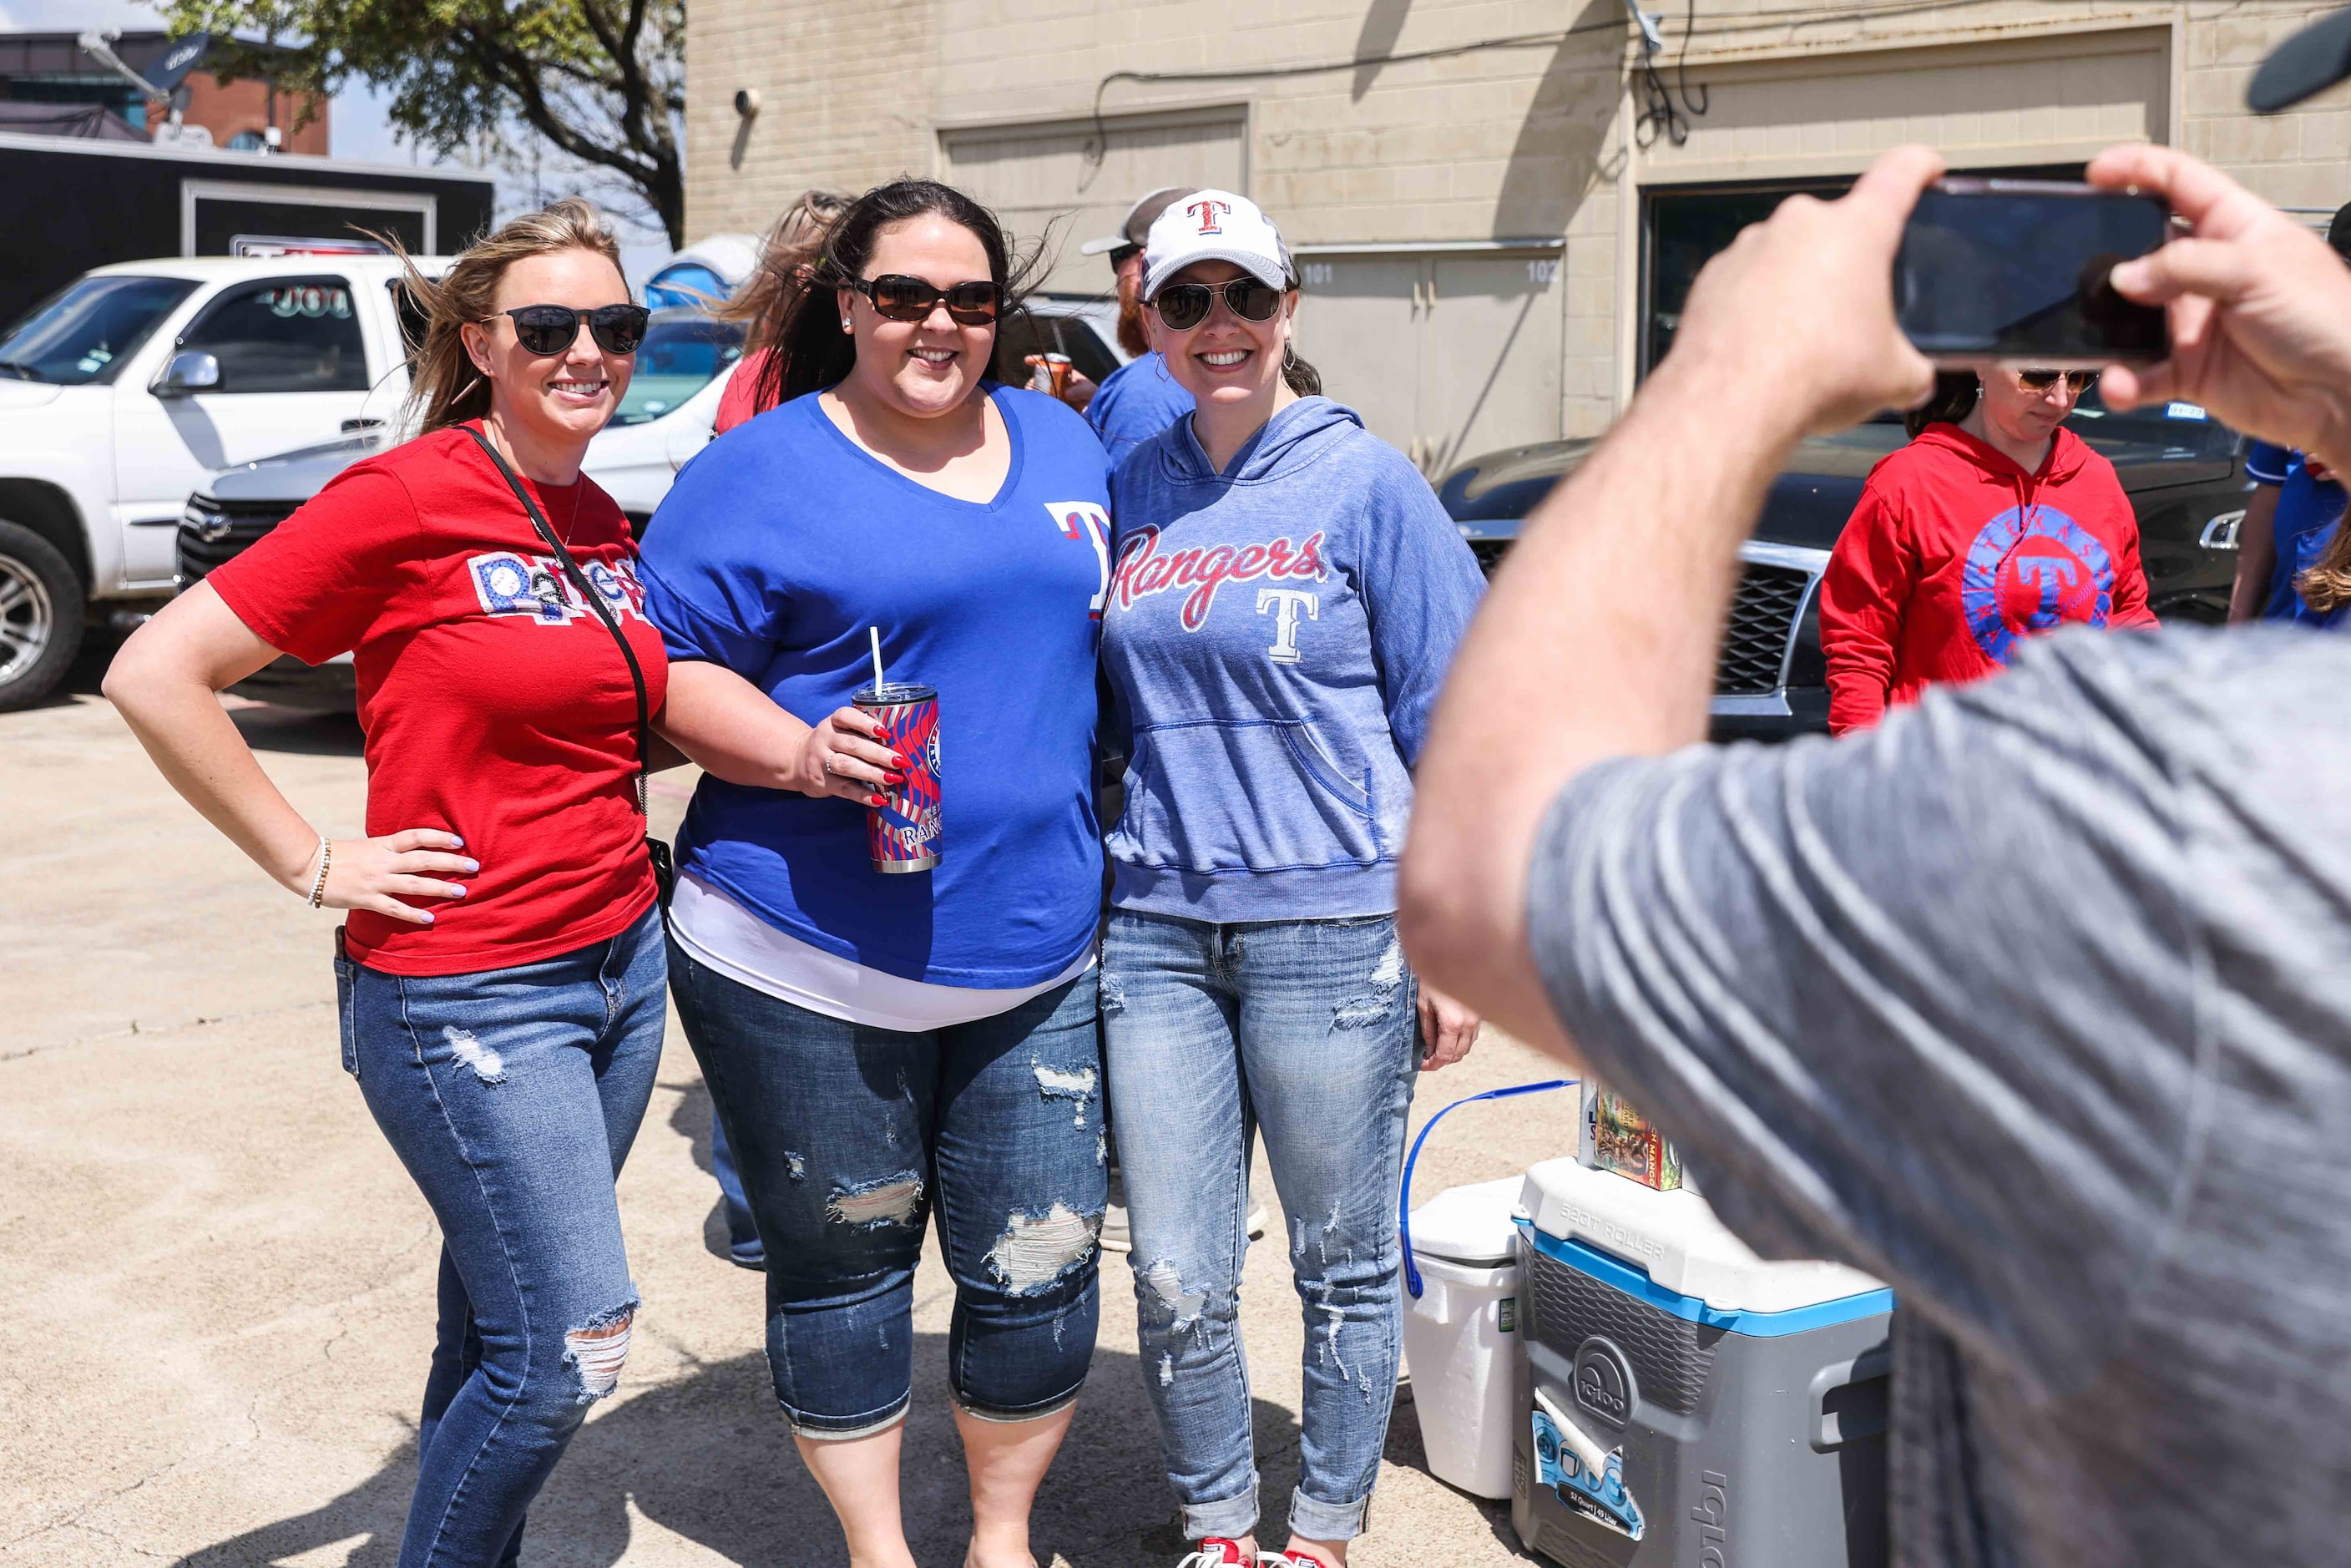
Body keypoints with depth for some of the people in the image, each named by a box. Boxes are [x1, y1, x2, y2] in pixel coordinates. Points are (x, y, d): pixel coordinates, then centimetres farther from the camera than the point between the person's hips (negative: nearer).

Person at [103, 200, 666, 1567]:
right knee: (572, 1348, -3)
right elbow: (156, 675, -14)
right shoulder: (405, 498, -13)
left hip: (623, 962, 7)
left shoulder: (605, 524, 8)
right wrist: (314, 863, -13)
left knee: (500, 1326, 17)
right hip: (466, 995, -7)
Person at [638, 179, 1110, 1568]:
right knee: (843, 1263, 11)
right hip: (811, 968, -3)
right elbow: (670, 668, -5)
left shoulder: (1065, 446, 13)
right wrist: (802, 753, -21)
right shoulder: (763, 472, -2)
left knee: (1040, 1267, 6)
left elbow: (1112, 629, 23)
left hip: (1037, 957, 4)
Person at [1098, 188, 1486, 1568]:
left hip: (1330, 929, -3)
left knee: (1344, 1264, 9)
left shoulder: (1366, 481, -2)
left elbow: (1452, 719, -2)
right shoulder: (1131, 493, 9)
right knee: (1176, 1277, 7)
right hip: (1157, 924, 4)